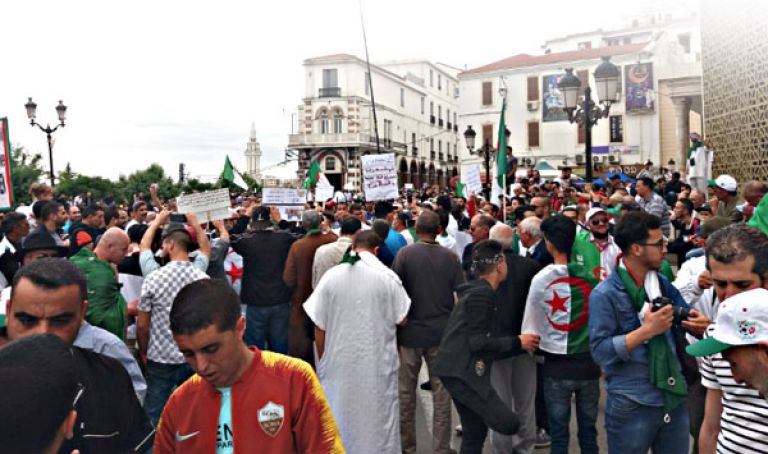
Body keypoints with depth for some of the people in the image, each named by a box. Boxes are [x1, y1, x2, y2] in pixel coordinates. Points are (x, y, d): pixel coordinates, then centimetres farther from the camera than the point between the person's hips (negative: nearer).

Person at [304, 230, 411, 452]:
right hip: (378, 361, -1)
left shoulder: (331, 276, -6)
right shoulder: (388, 276, -10)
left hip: (339, 361, 2)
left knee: (340, 415, 17)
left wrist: (323, 361, 11)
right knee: (377, 416, 13)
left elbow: (319, 327, -2)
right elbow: (401, 319, -3)